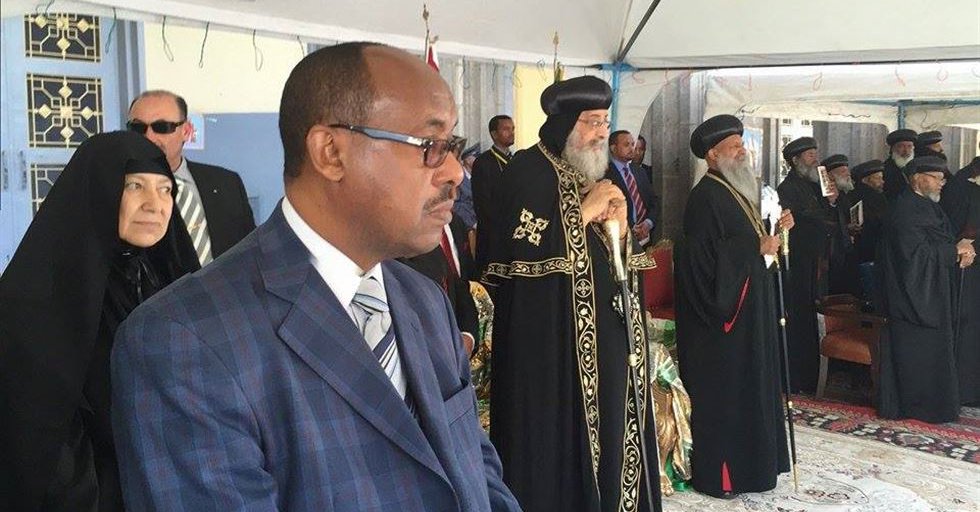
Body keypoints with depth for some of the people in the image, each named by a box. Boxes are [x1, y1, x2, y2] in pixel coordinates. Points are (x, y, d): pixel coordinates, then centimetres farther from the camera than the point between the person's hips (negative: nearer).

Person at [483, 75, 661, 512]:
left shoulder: (597, 174, 16)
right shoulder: (528, 169, -9)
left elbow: (625, 260, 18)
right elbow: (524, 249, -21)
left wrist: (619, 227, -4)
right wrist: (585, 212, -15)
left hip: (605, 331, 8)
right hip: (550, 336, -8)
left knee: (606, 427, 10)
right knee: (556, 439, -4)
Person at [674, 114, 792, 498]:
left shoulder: (735, 191, 13)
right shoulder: (705, 197, -17)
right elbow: (706, 255, -24)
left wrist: (774, 229, 4)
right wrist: (757, 246, -21)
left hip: (748, 310, 10)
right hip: (723, 313, -10)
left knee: (748, 387, 16)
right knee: (722, 393, -3)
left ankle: (749, 458, 27)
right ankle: (718, 474, 7)